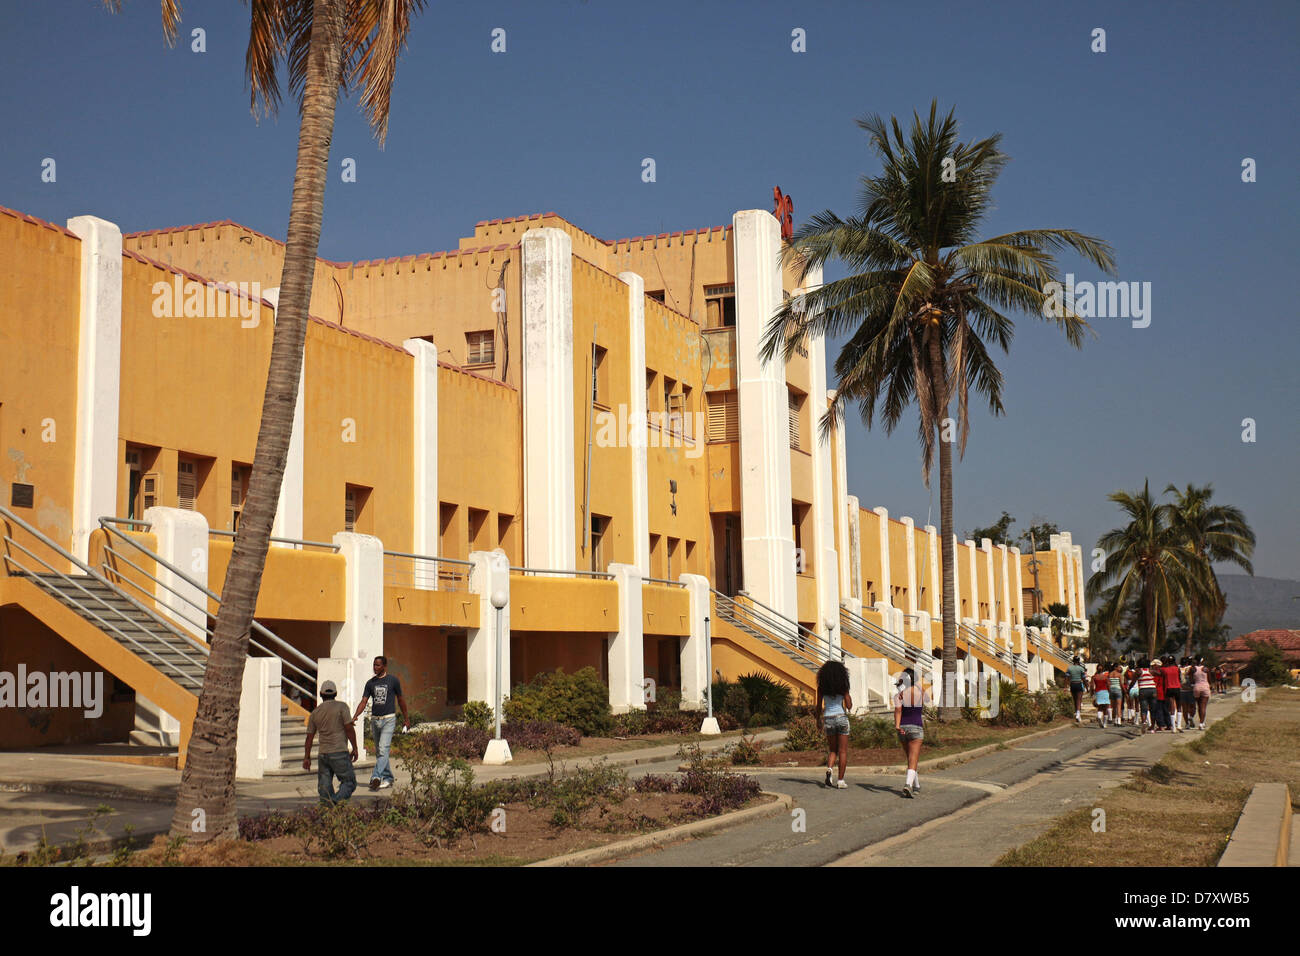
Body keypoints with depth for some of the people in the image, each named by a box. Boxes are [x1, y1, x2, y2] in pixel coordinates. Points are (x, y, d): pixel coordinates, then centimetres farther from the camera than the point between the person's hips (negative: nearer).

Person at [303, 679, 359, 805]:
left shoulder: (315, 713, 12)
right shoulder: (341, 706, -2)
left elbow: (309, 737, 15)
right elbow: (349, 729, -8)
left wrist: (307, 757, 23)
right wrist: (355, 748, 0)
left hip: (323, 753, 4)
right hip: (339, 752, -4)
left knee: (324, 784, 8)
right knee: (349, 781, 0)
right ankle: (338, 800, -24)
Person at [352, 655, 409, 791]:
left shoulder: (393, 681, -1)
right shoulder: (370, 683, 8)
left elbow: (400, 699, 8)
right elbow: (363, 702, 2)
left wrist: (406, 719, 13)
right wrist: (354, 717, -14)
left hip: (389, 719, -5)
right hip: (375, 719, 5)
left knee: (383, 749, -17)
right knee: (379, 752, 10)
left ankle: (376, 777, -25)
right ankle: (388, 778, 21)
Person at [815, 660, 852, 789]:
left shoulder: (822, 687, 1)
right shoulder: (842, 687, -6)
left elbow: (819, 707, 6)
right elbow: (849, 706, -8)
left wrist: (818, 718, 25)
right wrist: (849, 696, 11)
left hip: (828, 719, 3)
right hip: (841, 717, -3)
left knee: (833, 750, 16)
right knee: (843, 751, 4)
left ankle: (829, 768, -13)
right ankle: (841, 781, 1)